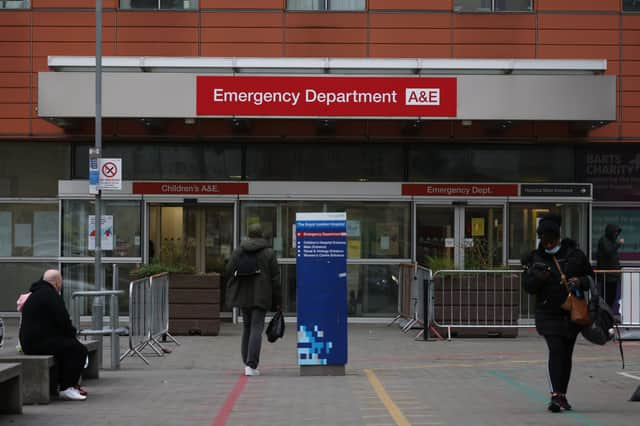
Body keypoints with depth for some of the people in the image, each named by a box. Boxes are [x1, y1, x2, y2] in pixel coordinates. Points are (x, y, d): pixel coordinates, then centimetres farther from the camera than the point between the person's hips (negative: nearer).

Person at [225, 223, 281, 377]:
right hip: (261, 297, -3)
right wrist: (277, 301, 2)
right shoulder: (269, 253, -2)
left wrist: (232, 292, 13)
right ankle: (251, 365, -14)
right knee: (256, 329, -5)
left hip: (243, 295, 3)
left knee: (247, 328, 16)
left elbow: (229, 271, 1)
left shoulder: (238, 251, 4)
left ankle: (248, 362, 19)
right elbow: (275, 278, -4)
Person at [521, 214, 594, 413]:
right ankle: (556, 395, -19)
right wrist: (537, 278, -19)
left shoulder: (575, 255, 1)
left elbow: (590, 277, 9)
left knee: (566, 354, 10)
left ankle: (562, 395, 22)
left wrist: (580, 281, -12)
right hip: (548, 313, -2)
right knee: (556, 350, -16)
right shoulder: (535, 258, 2)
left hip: (572, 313, 2)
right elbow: (527, 286, 1)